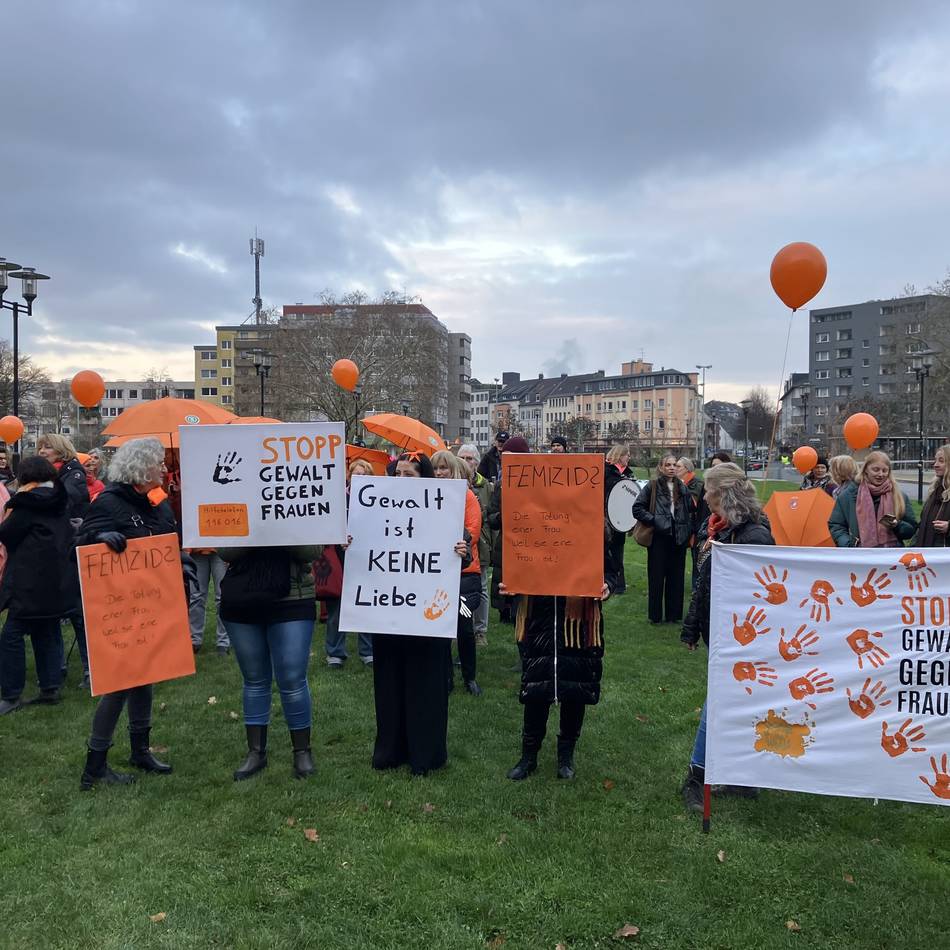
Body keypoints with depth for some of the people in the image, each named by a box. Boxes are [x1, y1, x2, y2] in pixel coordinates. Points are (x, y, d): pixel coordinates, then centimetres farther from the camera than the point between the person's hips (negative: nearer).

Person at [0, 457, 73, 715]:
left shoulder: (27, 503, -10)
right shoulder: (58, 503, 12)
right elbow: (69, 538, 21)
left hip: (30, 584, -8)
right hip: (56, 582, 8)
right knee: (47, 634, 14)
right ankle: (50, 688, 16)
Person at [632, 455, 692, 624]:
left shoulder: (683, 488, 10)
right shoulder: (652, 486, -3)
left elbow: (691, 510, 20)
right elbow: (637, 508, -5)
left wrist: (688, 528, 8)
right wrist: (653, 520, -14)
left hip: (678, 538, 4)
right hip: (658, 537, -4)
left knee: (676, 576, 9)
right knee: (656, 576, 2)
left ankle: (674, 614, 20)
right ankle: (655, 615, 13)